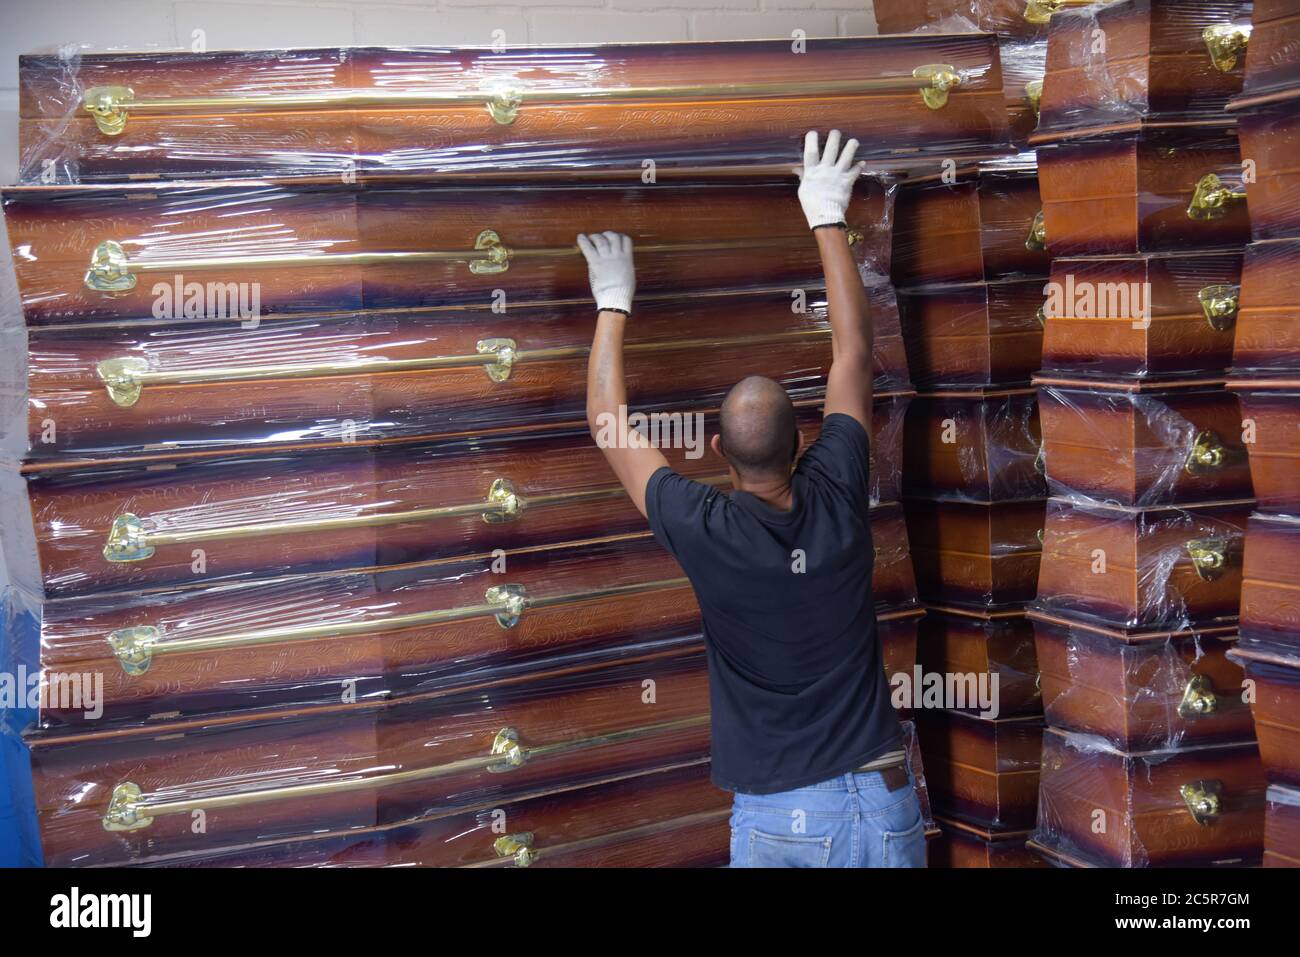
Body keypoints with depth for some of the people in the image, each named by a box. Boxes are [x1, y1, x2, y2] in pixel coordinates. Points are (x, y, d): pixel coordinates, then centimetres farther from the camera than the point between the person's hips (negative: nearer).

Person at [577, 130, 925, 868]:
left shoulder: (706, 533, -12)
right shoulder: (837, 503, -6)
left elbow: (611, 422, 3)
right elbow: (856, 354, 6)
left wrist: (614, 303, 14)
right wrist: (829, 219, 14)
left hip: (776, 821, -2)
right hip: (883, 804, 2)